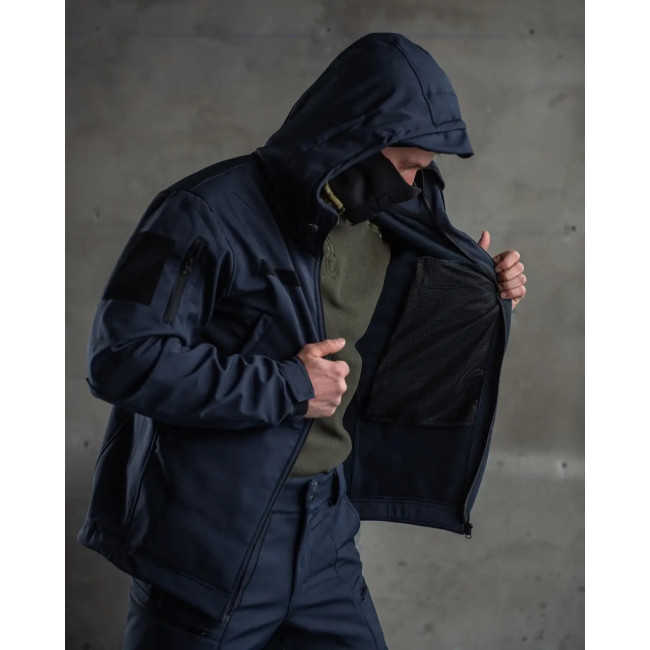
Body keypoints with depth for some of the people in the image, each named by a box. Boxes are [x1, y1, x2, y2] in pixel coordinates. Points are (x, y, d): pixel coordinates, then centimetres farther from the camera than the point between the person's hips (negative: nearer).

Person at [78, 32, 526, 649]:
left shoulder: (382, 229, 8)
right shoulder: (209, 212, -15)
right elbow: (123, 357, -22)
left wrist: (486, 298, 6)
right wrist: (285, 387, -20)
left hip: (325, 528, 7)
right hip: (211, 540, -6)